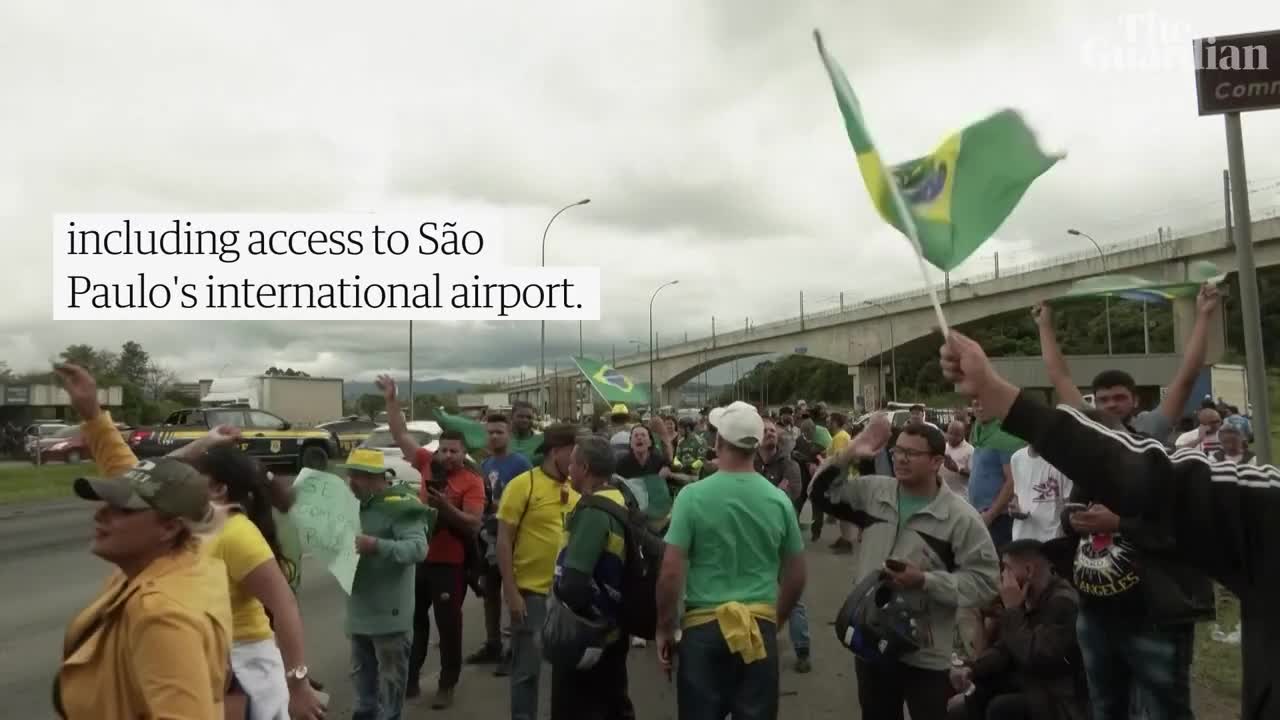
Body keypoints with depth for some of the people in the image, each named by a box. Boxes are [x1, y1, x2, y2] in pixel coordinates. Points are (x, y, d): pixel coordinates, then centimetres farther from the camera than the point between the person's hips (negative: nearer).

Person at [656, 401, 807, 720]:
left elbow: (671, 572, -12)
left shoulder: (693, 496, -11)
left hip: (704, 627, -2)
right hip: (760, 627, 3)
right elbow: (796, 576, 6)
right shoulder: (779, 500, -2)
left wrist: (665, 629, 1)